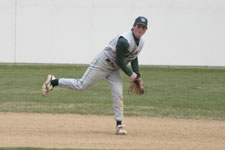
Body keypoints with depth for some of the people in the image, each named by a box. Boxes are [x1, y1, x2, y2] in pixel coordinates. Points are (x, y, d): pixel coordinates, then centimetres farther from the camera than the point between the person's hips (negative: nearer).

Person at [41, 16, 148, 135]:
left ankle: (119, 125, -2)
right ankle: (53, 81, 11)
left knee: (118, 95, -4)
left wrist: (137, 75, 6)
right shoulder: (124, 40, -28)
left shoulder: (140, 42, 1)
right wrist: (130, 74, -19)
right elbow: (119, 60, -24)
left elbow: (134, 58, 16)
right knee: (81, 85, -5)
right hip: (101, 65, -8)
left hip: (114, 69, 8)